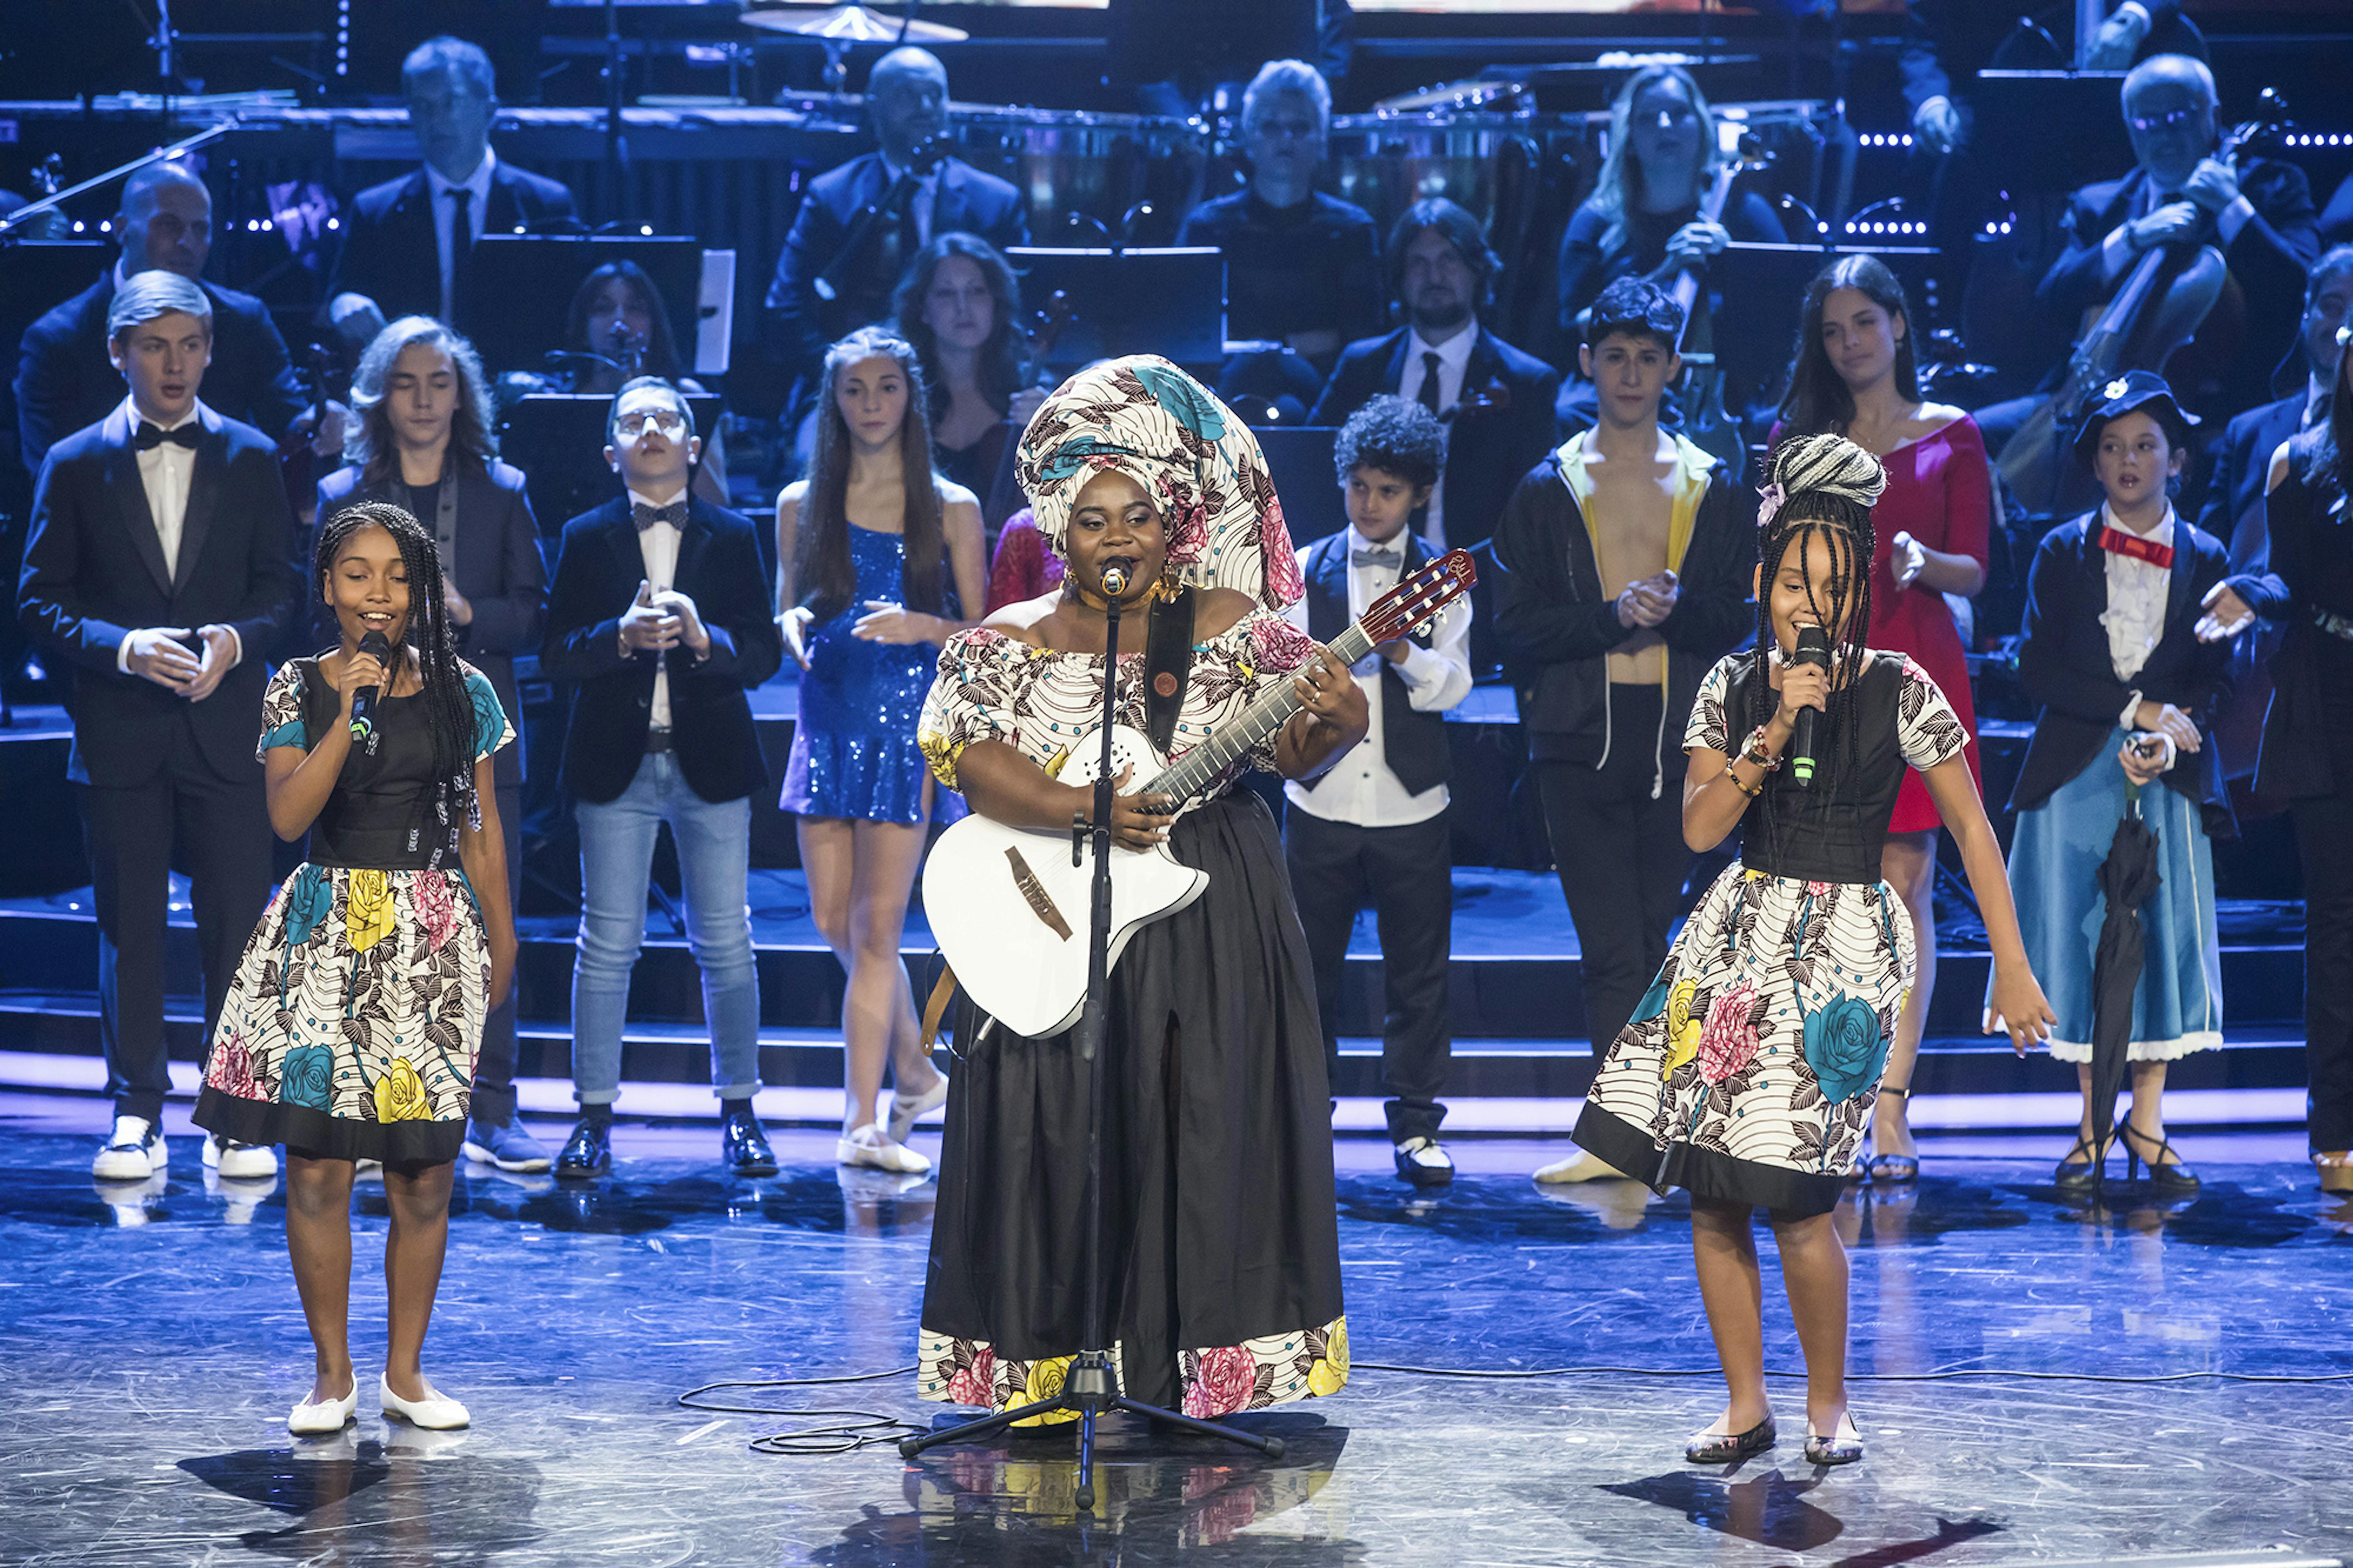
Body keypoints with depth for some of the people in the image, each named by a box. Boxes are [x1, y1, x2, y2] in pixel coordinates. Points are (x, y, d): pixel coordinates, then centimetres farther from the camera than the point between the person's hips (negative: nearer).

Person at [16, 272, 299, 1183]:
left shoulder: (252, 459, 7)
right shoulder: (76, 465, 5)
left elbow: (281, 590, 7)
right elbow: (39, 602, 2)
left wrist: (234, 640, -14)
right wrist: (123, 648, -15)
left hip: (226, 729, 0)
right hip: (119, 734, 0)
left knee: (238, 924, 0)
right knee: (128, 928, 4)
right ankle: (137, 1116, 11)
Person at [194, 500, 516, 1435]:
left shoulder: (461, 691, 7)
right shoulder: (299, 689, 3)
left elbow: (481, 829, 11)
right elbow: (288, 815, -9)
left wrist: (502, 941, 10)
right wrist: (350, 711, -16)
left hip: (434, 936, 1)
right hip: (326, 932, -1)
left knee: (425, 1167, 2)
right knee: (318, 1162, -4)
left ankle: (405, 1372, 13)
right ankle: (332, 1373, 8)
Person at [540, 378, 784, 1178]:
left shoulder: (733, 537, 7)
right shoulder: (586, 538, 6)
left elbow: (764, 653, 0)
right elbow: (555, 652, -2)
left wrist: (704, 638, -18)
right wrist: (623, 637, -19)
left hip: (711, 762, 1)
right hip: (616, 764, 0)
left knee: (726, 944, 4)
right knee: (608, 942, 0)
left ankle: (739, 1112, 13)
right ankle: (594, 1116, 6)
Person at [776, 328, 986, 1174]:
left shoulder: (950, 508, 3)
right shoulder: (801, 504, 10)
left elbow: (985, 634, 3)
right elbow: (786, 615, 16)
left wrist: (924, 626, -16)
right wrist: (794, 627, -7)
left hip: (908, 727, -3)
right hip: (826, 724, 3)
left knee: (875, 929, -7)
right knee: (836, 925, 4)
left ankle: (864, 1123, -3)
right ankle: (915, 1071, 27)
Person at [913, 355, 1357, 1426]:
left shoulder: (1232, 627, 6)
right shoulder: (1009, 645, 4)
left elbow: (1291, 753, 0)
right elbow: (973, 760, -9)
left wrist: (1334, 725, -23)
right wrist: (1084, 813, -23)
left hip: (1210, 932, 1)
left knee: (1199, 1131, -1)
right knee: (1063, 1133, -1)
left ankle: (1182, 1369, 5)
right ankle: (1055, 1369, 7)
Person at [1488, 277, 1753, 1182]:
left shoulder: (1714, 491, 12)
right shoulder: (1547, 491, 8)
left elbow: (1741, 621, 7)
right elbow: (1517, 625, 0)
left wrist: (1677, 609, -14)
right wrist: (1612, 617, -15)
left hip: (1679, 736, 2)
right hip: (1580, 740, -1)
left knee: (1648, 939, 5)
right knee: (1613, 948, -10)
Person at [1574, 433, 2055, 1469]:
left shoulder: (1897, 690, -4)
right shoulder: (1734, 684, 5)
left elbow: (1972, 831, -2)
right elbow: (1699, 827, -4)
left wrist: (2012, 970, -5)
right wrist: (1773, 733, -16)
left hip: (1843, 945, -4)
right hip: (1737, 935, 4)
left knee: (1795, 1196, -12)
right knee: (1707, 1191, 1)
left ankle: (1828, 1403, 9)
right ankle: (1746, 1408, 14)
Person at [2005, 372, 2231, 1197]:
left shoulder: (2205, 559, 8)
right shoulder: (2062, 552, 6)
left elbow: (2213, 680, 3)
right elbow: (2037, 668, -3)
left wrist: (2166, 737, -16)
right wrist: (2135, 708, -12)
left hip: (2171, 779, 1)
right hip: (2076, 774, -1)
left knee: (2166, 939, -1)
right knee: (2082, 943, -2)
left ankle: (2147, 1121, 11)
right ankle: (2094, 1125, 7)